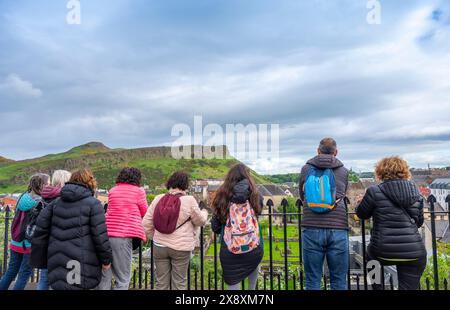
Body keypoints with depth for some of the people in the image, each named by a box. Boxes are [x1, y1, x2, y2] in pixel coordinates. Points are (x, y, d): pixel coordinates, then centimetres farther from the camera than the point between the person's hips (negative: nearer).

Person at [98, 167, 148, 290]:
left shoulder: (112, 191, 14)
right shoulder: (139, 191, 2)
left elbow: (110, 210, 20)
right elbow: (145, 212, 10)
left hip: (107, 233, 5)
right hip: (124, 235, -5)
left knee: (105, 275, 14)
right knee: (123, 278, 6)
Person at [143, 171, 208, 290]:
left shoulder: (158, 199, 0)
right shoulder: (189, 200, -12)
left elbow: (146, 222, 3)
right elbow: (200, 221, 0)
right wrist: (204, 212, 21)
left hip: (159, 246, 4)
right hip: (180, 248, -4)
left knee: (161, 282, 15)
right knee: (179, 283, 9)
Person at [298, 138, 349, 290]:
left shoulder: (306, 169, 6)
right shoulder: (343, 171, 8)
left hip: (312, 228, 0)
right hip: (338, 230, 1)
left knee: (312, 281, 7)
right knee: (339, 281, 10)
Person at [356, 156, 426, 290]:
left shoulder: (375, 191, -9)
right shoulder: (415, 191, 4)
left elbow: (361, 214, 6)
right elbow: (419, 222, 15)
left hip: (384, 251, -2)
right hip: (414, 253, 3)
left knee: (370, 252, 31)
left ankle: (376, 285, 30)